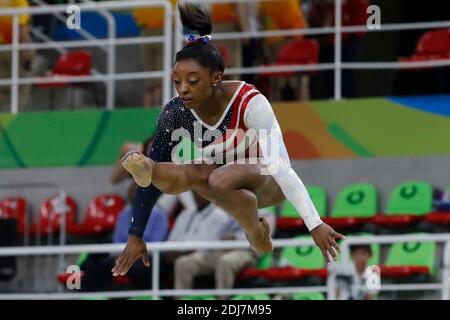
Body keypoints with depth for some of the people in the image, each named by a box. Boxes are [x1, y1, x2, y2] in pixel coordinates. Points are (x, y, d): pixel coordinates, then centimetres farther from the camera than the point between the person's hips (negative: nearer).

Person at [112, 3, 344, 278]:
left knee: (222, 179, -37)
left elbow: (280, 166, -36)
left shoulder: (250, 103, -30)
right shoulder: (175, 113, -18)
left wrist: (315, 225, -42)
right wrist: (136, 235, -12)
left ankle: (256, 234, -19)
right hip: (222, 177, 4)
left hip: (266, 182, -4)